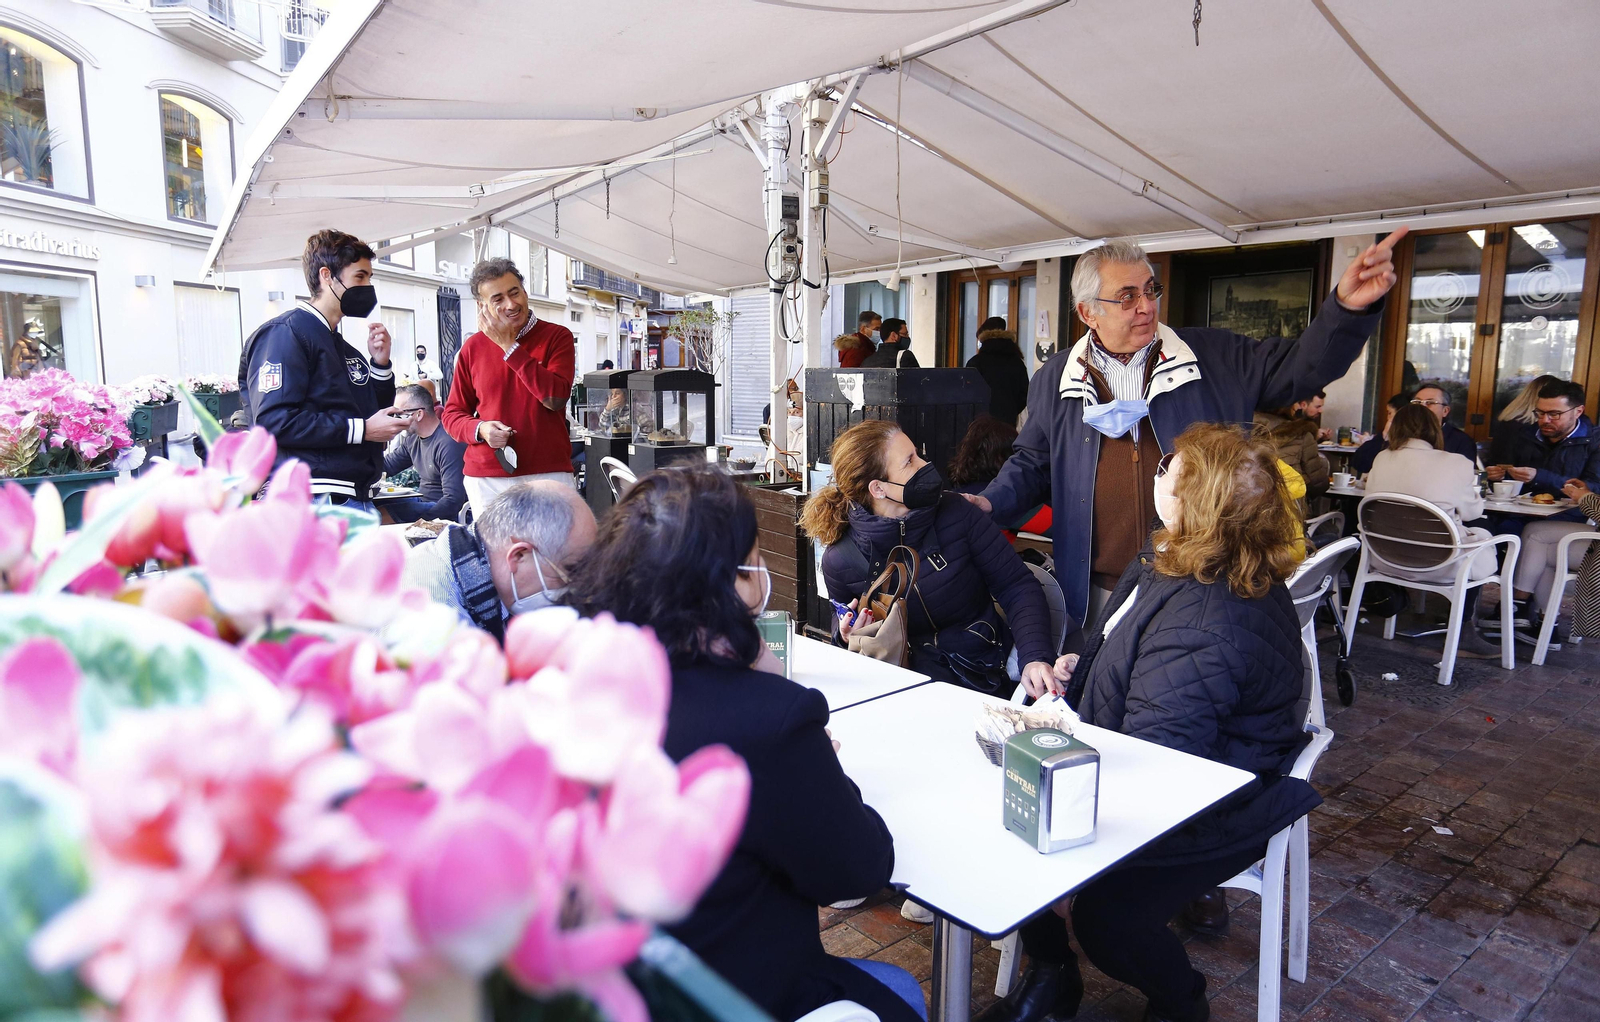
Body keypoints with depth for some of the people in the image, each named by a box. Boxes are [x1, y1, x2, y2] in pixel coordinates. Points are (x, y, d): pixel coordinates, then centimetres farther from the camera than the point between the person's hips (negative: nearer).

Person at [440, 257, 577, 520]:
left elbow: (556, 397, -14)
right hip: (486, 479, 2)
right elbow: (452, 413, 14)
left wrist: (509, 346, -10)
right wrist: (480, 429, -9)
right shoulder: (473, 347, 8)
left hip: (550, 475, -2)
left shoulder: (557, 337, 1)